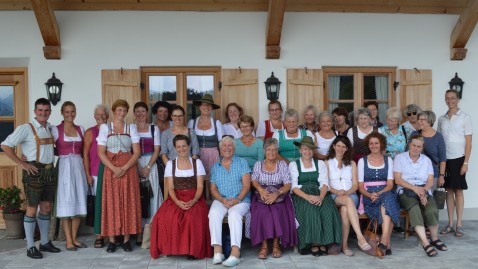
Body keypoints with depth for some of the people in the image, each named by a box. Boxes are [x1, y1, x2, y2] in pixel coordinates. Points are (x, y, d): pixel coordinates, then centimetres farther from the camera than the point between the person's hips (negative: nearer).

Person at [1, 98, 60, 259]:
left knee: (46, 207, 12)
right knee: (32, 208, -1)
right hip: (34, 172, -6)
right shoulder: (26, 128, -9)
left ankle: (44, 242, 24)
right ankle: (30, 247, 7)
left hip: (49, 171, 7)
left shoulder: (50, 129, 11)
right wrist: (22, 164, -15)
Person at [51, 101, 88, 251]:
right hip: (64, 167, -4)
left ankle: (74, 238, 15)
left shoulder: (81, 129, 11)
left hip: (78, 167, 4)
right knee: (66, 202, -2)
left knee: (78, 202, 5)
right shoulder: (55, 130, -1)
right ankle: (68, 240, 4)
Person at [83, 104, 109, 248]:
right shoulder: (90, 132, 4)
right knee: (99, 203, 0)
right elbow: (85, 155, 2)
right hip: (96, 173, -1)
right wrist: (88, 175, -3)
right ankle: (99, 235, 9)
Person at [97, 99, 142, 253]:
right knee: (111, 203, -1)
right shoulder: (105, 128, 6)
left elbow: (137, 152, 2)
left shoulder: (131, 129, 10)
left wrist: (124, 168, -12)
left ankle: (127, 239, 7)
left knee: (128, 203, 0)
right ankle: (112, 240, 5)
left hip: (129, 169, 1)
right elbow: (101, 152, -2)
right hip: (110, 169, -1)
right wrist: (114, 168, -14)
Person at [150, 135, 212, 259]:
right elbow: (170, 188, 3)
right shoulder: (170, 164, 11)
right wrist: (177, 201, -17)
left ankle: (193, 250, -17)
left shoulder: (197, 163, 9)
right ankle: (171, 248, -13)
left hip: (194, 199, -1)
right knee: (167, 217, -32)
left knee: (193, 217, -34)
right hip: (176, 199, 1)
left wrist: (193, 201, -17)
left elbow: (200, 186, 2)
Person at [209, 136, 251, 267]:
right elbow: (213, 189, 10)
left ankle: (235, 253, -43)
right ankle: (217, 251, -34)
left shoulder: (242, 163, 8)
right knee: (214, 213, -30)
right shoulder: (215, 167, 17)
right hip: (221, 200, 3)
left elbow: (246, 185, -2)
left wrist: (238, 199, -18)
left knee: (234, 214, -34)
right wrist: (223, 200, -10)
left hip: (241, 200, -2)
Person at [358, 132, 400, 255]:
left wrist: (379, 193, -17)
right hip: (368, 196, -1)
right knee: (386, 201, -34)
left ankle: (384, 240, -42)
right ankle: (387, 243, -37)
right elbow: (360, 186, 4)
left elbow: (390, 184, 4)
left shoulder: (388, 160, 15)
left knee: (388, 197, -36)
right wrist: (370, 195, -18)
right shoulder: (362, 161, 11)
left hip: (386, 193, 1)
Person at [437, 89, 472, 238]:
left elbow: (468, 142, -4)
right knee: (449, 191, 7)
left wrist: (465, 162, -11)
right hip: (445, 159, 4)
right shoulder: (441, 119, 10)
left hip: (458, 159, -4)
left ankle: (459, 225, 7)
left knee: (458, 191, 1)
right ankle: (450, 224, 13)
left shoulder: (465, 117, -2)